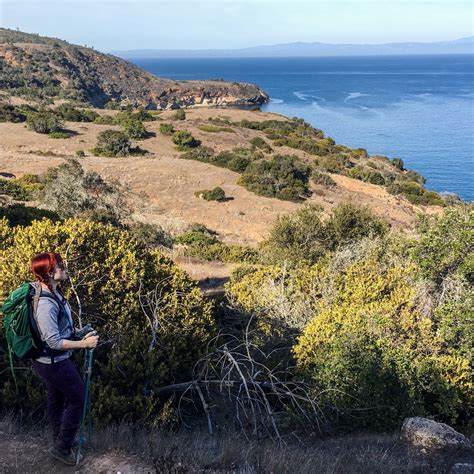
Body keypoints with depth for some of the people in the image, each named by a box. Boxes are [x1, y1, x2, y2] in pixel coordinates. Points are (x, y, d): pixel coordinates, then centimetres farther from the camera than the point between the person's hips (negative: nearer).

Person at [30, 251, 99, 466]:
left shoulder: (53, 291, -3)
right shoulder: (45, 303, -32)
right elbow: (54, 342, -29)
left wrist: (75, 331, 13)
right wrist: (84, 343, -23)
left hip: (51, 360, 9)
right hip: (53, 362, -9)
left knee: (57, 398, 24)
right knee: (78, 397, 6)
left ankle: (60, 439, 44)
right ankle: (62, 447, 20)